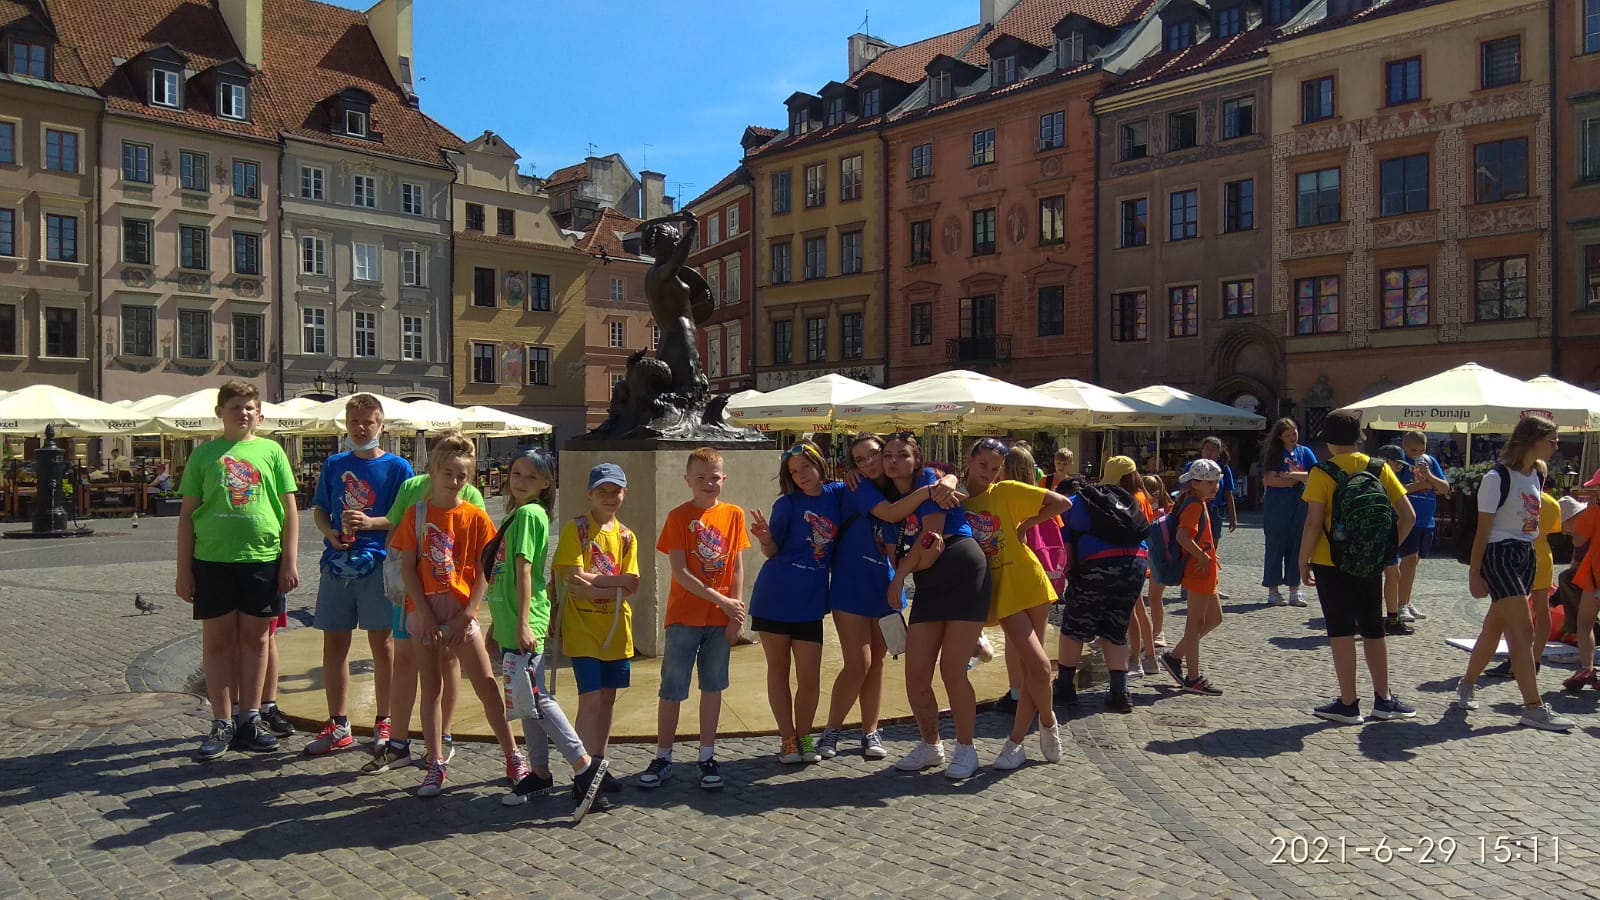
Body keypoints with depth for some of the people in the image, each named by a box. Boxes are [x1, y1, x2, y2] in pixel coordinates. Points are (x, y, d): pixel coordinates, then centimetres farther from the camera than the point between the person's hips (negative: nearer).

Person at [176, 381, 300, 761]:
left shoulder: (271, 451, 6)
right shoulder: (204, 454, 5)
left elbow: (289, 511, 5)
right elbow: (187, 514, 6)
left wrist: (289, 562, -1)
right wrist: (183, 570, 2)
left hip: (262, 558, 0)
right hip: (212, 560, 0)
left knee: (255, 638, 8)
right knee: (217, 640, 6)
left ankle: (249, 720, 18)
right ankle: (222, 724, 15)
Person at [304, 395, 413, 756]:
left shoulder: (397, 467, -1)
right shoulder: (334, 465, 10)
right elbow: (318, 510, 14)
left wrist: (369, 522, -19)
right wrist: (331, 533, -6)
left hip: (378, 563, -4)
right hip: (336, 563, 4)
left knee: (382, 643, 3)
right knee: (333, 645, 7)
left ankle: (383, 723, 16)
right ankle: (338, 726, 19)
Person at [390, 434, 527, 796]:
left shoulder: (476, 518, 0)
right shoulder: (416, 514, 3)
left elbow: (483, 573, -2)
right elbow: (407, 568, -1)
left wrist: (466, 615, -10)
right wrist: (426, 614, -9)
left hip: (461, 612, -1)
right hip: (424, 612, 1)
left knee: (487, 687, -1)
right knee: (431, 689, 7)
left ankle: (513, 758, 9)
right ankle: (436, 765, 16)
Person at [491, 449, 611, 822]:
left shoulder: (530, 514, -11)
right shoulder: (516, 514, 17)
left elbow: (524, 570, -18)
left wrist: (522, 623, -21)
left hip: (525, 624, -9)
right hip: (510, 623, 9)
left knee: (535, 698, -10)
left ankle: (584, 765, -6)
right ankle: (539, 772, 23)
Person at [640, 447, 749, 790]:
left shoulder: (734, 515, 3)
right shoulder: (679, 517, -6)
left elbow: (737, 567, 4)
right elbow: (679, 572, -12)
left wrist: (737, 614, -3)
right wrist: (721, 600, -16)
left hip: (721, 619, 3)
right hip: (684, 617, -2)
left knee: (713, 687, 10)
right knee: (672, 689, 4)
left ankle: (707, 756, 21)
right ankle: (663, 757, 17)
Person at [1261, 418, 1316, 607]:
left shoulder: (1304, 452, 9)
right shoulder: (1273, 454, 0)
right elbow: (1270, 480, -13)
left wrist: (1292, 475, -12)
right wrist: (1299, 479, -8)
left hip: (1300, 506, 3)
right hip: (1276, 506, -3)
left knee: (1296, 547, 5)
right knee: (1275, 547, 0)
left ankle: (1294, 590, 12)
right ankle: (1273, 591, 6)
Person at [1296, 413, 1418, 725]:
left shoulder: (1322, 473, -10)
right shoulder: (1379, 468, 2)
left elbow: (1314, 524, -15)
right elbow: (1408, 516, 0)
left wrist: (1303, 561, -5)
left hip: (1331, 562, -4)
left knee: (1341, 631, 3)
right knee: (1373, 630, 17)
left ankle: (1348, 704, 7)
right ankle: (1383, 699, 25)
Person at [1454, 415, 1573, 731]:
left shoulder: (1536, 477, 10)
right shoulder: (1497, 478, -14)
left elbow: (1532, 521, 15)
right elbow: (1483, 530, -12)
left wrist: (1534, 562, 13)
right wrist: (1474, 572, -12)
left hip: (1526, 557, 8)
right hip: (1499, 555, -8)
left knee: (1495, 627, 13)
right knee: (1523, 631, -9)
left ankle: (1467, 684, 27)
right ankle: (1534, 708, -6)